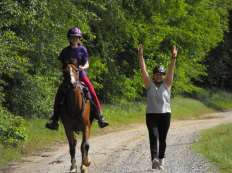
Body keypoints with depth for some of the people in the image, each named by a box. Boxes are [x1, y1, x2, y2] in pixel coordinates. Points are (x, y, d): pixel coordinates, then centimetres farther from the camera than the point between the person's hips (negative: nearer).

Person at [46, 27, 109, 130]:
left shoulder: (82, 50, 3)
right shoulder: (65, 51, 7)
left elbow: (87, 64, 1)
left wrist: (83, 67, -21)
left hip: (81, 75, -1)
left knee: (92, 93, -19)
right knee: (59, 95, -14)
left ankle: (100, 117, -16)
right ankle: (54, 119, -7)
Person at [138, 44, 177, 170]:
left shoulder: (166, 84, 6)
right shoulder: (149, 85, 4)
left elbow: (171, 71, -6)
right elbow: (143, 70, -3)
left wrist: (173, 58, -18)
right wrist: (140, 56, -10)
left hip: (165, 115, 1)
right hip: (151, 115, -1)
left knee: (162, 139, 6)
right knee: (153, 136, -16)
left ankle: (161, 160, 18)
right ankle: (154, 159, -28)